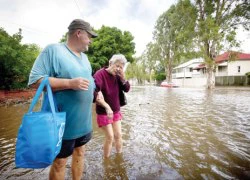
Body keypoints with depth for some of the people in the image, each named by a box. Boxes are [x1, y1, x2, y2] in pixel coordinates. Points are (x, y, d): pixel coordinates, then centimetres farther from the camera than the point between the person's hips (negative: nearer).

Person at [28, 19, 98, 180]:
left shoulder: (84, 57, 12)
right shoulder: (53, 50, -12)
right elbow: (35, 80, -18)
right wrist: (70, 83, -26)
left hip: (84, 120, 7)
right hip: (64, 122, -7)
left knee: (80, 152, 22)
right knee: (60, 161, 12)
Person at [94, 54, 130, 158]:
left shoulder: (117, 76, -1)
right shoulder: (100, 74, -19)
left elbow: (127, 89, -1)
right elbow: (94, 92, -30)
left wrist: (123, 77, -16)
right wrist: (107, 106, -35)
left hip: (116, 111, 6)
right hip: (103, 112, -5)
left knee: (118, 135, 14)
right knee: (110, 137, 2)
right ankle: (106, 159, 27)